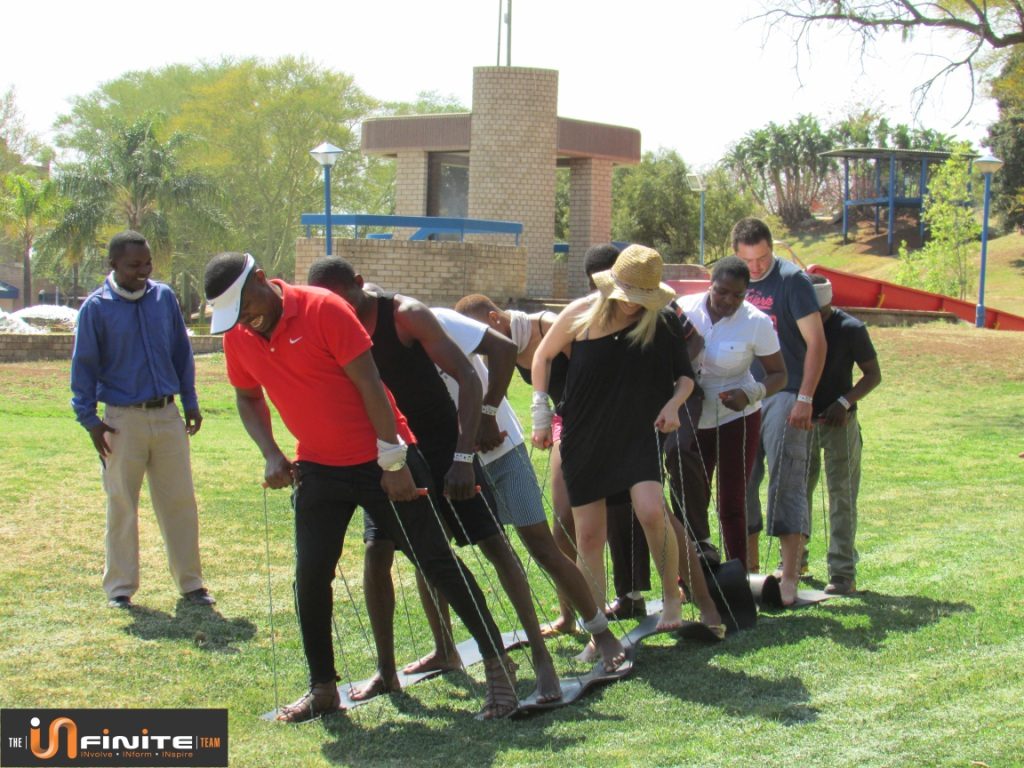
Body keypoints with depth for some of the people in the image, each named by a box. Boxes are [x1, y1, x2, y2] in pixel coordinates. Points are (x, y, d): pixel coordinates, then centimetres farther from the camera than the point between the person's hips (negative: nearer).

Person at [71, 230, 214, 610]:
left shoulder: (164, 297, 5)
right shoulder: (96, 307, -5)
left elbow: (182, 352, 13)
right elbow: (84, 366, -1)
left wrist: (190, 402, 12)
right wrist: (89, 419, -5)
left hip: (167, 415, 3)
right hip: (123, 418, -3)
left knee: (180, 501, 5)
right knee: (122, 505, 4)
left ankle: (190, 582, 14)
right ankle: (120, 587, 14)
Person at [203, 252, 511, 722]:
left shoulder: (323, 309, -18)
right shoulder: (236, 335, 0)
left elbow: (369, 384, -17)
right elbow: (248, 398, 16)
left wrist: (393, 461, -17)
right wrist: (271, 454, 0)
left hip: (380, 460, -5)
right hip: (318, 467, 5)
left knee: (435, 560, -2)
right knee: (310, 576, 0)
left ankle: (496, 663, 7)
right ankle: (322, 688, 14)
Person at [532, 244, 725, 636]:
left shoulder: (663, 324, -4)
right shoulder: (581, 314, -4)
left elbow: (686, 375, 8)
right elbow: (543, 356, 10)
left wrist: (674, 403, -13)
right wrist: (541, 411, 7)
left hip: (639, 433, -1)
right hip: (584, 438, 1)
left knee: (651, 511, -24)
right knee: (589, 536, 1)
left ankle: (672, 598, -2)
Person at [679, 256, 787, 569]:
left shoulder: (756, 322, -12)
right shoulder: (685, 309, -8)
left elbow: (778, 373, -4)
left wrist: (752, 394, -24)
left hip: (736, 419, -2)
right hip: (693, 420, 2)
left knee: (731, 505, -2)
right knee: (691, 504, 6)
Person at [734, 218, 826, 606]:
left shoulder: (792, 280, -6)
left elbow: (816, 342, -7)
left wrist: (805, 398, -14)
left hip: (783, 396, -6)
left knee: (787, 484, -9)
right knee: (741, 484, 9)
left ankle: (790, 578, -9)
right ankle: (748, 570, 19)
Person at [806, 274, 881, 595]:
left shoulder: (850, 329, -10)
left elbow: (873, 374, -4)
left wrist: (845, 402, -17)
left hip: (838, 422, -4)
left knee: (841, 495, -3)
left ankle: (843, 573, -3)